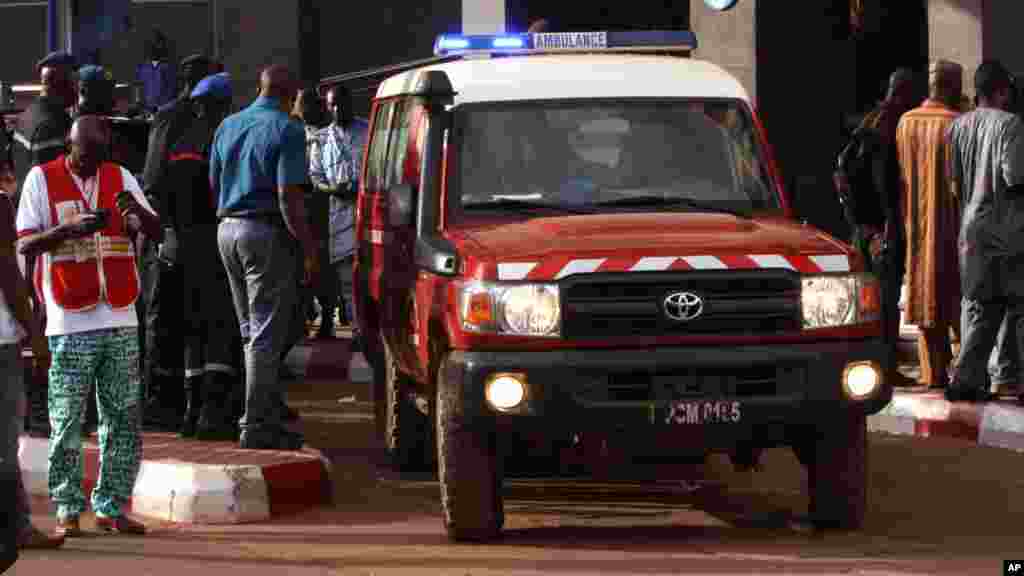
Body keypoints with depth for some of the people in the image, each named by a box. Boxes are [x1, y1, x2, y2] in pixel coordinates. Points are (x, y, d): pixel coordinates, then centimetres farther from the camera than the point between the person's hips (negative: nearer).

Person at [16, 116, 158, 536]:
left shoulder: (121, 178, 10)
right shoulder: (42, 179, 1)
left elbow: (155, 232, 6)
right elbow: (24, 245, -4)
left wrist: (136, 209, -16)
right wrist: (70, 229, -21)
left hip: (120, 319, 3)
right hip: (70, 323, -3)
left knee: (123, 418, 3)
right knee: (67, 421, -2)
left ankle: (111, 506, 10)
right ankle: (68, 510, 5)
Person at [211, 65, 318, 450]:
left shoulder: (228, 126, 12)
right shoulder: (286, 130, -10)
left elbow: (214, 185, 17)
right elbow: (288, 197, -17)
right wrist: (309, 250, -14)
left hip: (227, 229, 7)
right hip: (267, 231, -7)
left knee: (252, 331, 17)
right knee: (267, 334, -4)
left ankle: (268, 410, 22)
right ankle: (257, 424, -6)